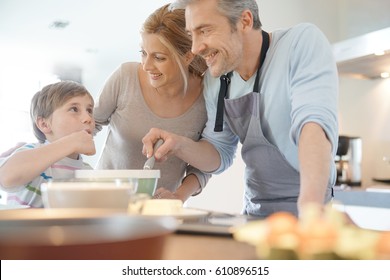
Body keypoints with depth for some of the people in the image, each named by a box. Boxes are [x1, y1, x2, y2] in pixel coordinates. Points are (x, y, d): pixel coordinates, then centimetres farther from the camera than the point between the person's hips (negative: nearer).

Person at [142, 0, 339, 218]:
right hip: (254, 213, 5)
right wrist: (179, 146, -10)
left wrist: (310, 207, -40)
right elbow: (220, 155, 9)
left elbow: (315, 121, -27)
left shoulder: (303, 41, -13)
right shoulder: (215, 78, 2)